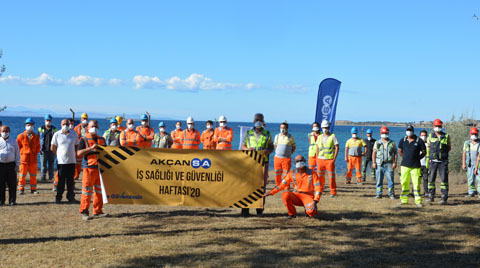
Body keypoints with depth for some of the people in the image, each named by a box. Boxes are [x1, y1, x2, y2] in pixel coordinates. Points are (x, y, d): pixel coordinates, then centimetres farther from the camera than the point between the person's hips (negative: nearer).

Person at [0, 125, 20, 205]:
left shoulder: (13, 141, 10)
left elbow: (17, 154, 10)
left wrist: (17, 165, 4)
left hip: (11, 164, 1)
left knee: (12, 184, 1)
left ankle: (12, 200, 7)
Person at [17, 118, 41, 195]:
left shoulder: (36, 137, 7)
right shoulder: (21, 136, 0)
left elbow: (38, 147, 16)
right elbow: (17, 146, 6)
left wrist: (36, 153, 6)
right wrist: (21, 153, 1)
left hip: (33, 158, 2)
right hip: (24, 157, -2)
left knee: (33, 175, 6)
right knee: (22, 174, 0)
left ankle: (33, 189, 14)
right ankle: (21, 189, 7)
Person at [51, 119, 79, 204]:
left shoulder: (74, 134, 8)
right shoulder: (57, 134, 2)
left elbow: (76, 146, 17)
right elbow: (52, 148, 6)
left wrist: (74, 155, 10)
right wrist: (59, 154, 8)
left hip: (72, 161, 2)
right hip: (61, 161, -2)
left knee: (71, 181, 5)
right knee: (61, 181, 0)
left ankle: (71, 197, 12)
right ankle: (58, 198, 8)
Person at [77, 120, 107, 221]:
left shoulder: (102, 139, 17)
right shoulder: (84, 139, 2)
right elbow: (79, 153, -10)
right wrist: (91, 148, -18)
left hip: (101, 168, 5)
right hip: (89, 168, -5)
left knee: (99, 190, 8)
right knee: (87, 190, -6)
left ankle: (97, 211, 15)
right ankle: (84, 212, 0)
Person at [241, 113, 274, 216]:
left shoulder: (267, 134, 11)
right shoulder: (248, 133, 11)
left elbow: (271, 147, 14)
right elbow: (243, 146, 14)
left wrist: (267, 151, -8)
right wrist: (248, 149, -8)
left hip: (263, 162, 0)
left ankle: (260, 208, 11)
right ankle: (245, 209, -6)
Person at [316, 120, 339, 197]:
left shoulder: (333, 136, -1)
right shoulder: (320, 137, 13)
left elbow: (337, 147, -3)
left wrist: (334, 158, -10)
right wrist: (317, 158, 9)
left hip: (330, 160, -4)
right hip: (320, 159, 4)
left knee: (331, 176, -4)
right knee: (320, 176, 4)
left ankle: (333, 192, 2)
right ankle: (320, 191, 15)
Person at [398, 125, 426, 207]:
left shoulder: (419, 141, -1)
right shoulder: (402, 140, 7)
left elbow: (424, 152, 6)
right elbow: (400, 151, 18)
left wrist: (417, 158, 4)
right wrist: (406, 158, 12)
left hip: (416, 166, -2)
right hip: (405, 165, 2)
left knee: (416, 183, -4)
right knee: (404, 183, 3)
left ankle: (418, 201, 1)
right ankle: (404, 200, 13)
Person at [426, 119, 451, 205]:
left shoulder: (446, 136, 5)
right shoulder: (430, 136, 6)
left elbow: (449, 147, 15)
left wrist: (443, 154, 5)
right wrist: (433, 154, 6)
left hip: (443, 162, -1)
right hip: (433, 161, 1)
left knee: (444, 179, -5)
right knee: (431, 179, 5)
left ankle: (444, 198, -4)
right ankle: (431, 196, 16)